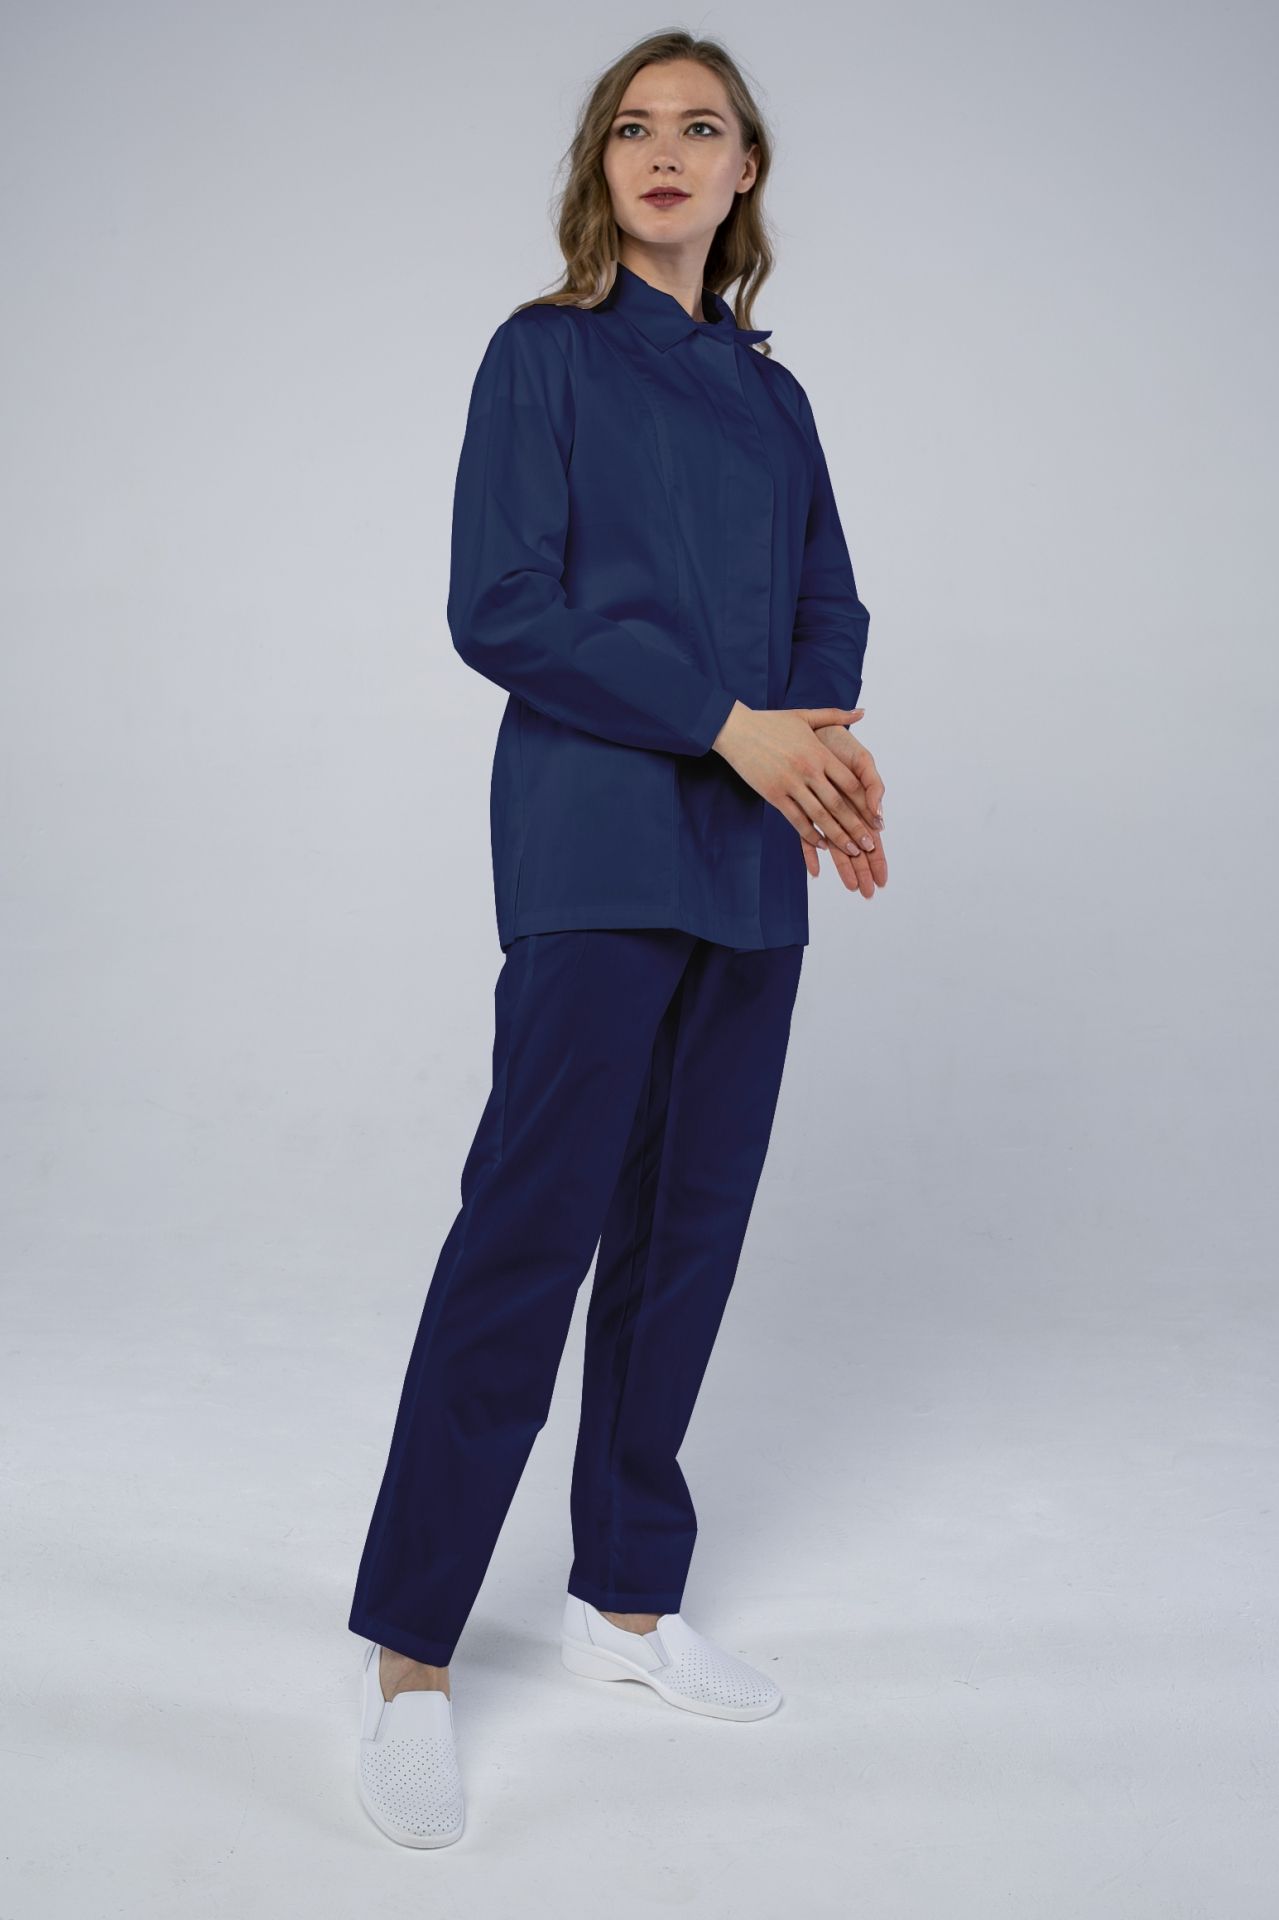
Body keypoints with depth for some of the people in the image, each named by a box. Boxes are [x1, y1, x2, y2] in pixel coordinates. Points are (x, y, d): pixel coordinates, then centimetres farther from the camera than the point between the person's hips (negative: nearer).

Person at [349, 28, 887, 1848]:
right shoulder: (545, 351, 0)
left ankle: (627, 1597, 23)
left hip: (754, 856, 6)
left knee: (690, 1226, 9)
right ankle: (409, 1660, 1)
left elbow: (828, 606, 16)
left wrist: (826, 736, -7)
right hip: (598, 844, -6)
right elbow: (502, 608, -9)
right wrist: (729, 724, -16)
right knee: (533, 1223, -9)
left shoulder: (769, 391, 17)